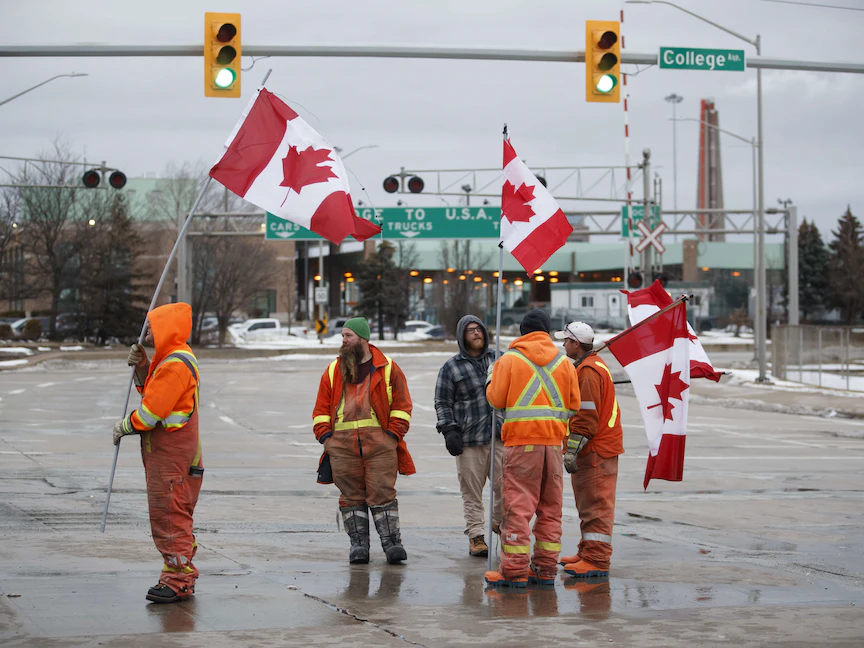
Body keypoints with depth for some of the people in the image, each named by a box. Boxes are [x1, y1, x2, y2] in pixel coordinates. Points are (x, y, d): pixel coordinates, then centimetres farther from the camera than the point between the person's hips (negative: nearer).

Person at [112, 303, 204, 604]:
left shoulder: (176, 365, -20)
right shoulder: (169, 359, 15)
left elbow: (152, 411, -20)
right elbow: (151, 391, 21)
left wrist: (125, 426, -5)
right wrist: (142, 367, 5)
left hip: (169, 454, -11)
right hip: (165, 452, 11)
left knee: (169, 517, -7)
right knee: (170, 516, 15)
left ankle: (178, 582, -4)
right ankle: (179, 576, 21)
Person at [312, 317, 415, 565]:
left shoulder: (388, 368, 7)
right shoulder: (334, 371, 15)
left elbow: (402, 405, 6)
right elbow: (321, 409, 17)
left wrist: (394, 433, -4)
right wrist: (325, 436, 4)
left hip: (379, 443, -3)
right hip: (342, 445, 3)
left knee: (382, 493, -6)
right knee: (351, 495, 3)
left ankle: (391, 541, -2)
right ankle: (358, 543, 8)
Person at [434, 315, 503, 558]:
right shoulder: (451, 367, 4)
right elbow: (442, 403, 4)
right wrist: (449, 431, -8)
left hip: (501, 436, 3)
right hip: (469, 440, -3)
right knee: (472, 492, -1)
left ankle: (499, 522, 23)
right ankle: (476, 537, 7)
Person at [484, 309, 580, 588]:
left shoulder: (510, 359, -4)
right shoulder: (563, 362, 8)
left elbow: (496, 399, -2)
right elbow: (574, 405, 10)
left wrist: (491, 379, 16)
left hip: (521, 441, -4)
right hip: (553, 440, 4)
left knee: (518, 507, -4)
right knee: (550, 508, 10)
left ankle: (514, 570, -6)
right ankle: (546, 569, 12)